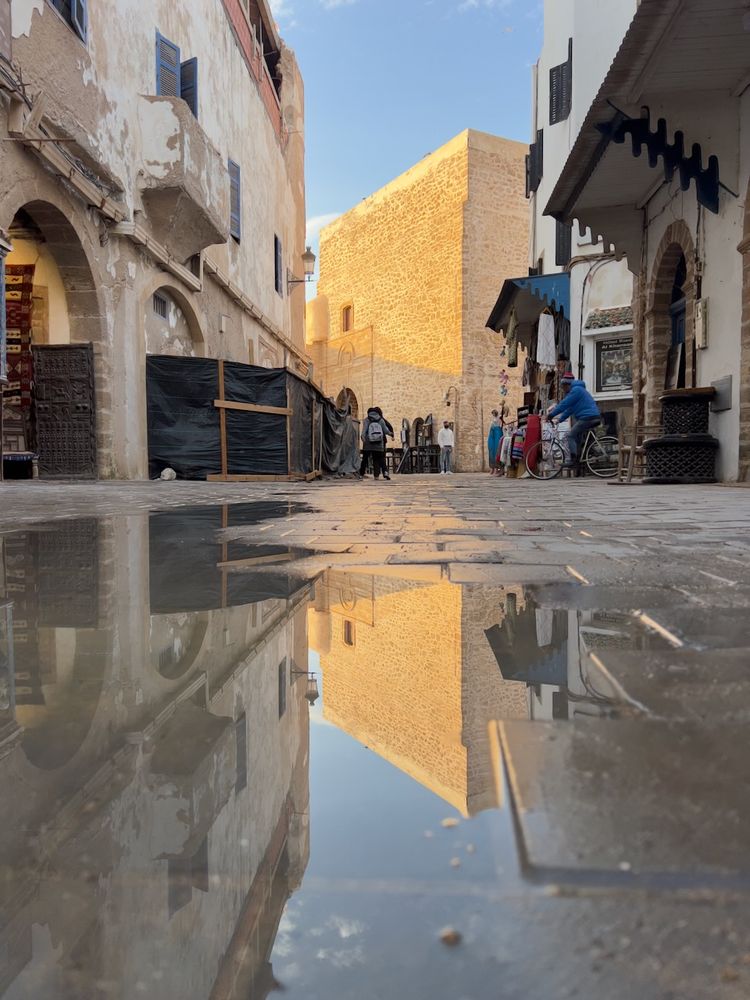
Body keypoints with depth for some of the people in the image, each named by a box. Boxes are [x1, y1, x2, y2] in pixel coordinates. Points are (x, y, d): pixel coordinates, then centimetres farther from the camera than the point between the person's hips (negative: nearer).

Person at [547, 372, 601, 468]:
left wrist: (551, 415, -11)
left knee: (571, 437, -10)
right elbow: (570, 408, 24)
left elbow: (564, 404, -16)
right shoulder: (576, 389, 24)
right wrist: (560, 418, 19)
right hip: (593, 417, 11)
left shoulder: (576, 390, -11)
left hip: (587, 417, -11)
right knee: (578, 438, 17)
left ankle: (574, 460, -17)